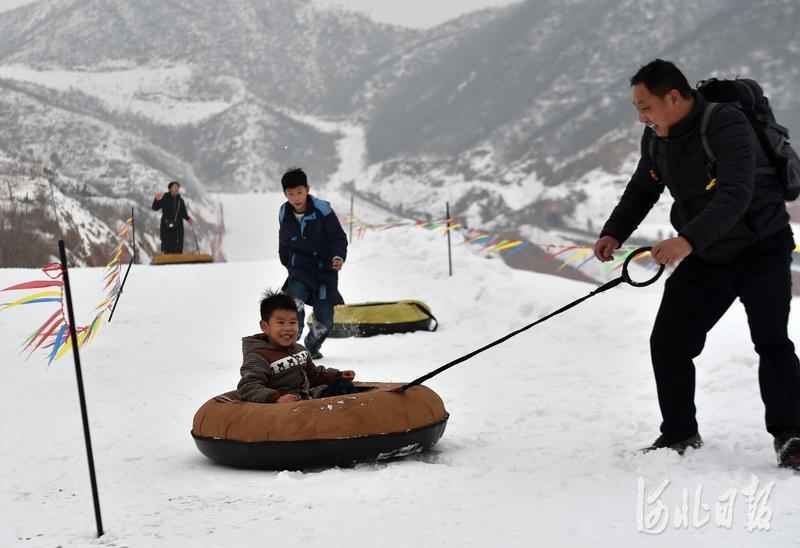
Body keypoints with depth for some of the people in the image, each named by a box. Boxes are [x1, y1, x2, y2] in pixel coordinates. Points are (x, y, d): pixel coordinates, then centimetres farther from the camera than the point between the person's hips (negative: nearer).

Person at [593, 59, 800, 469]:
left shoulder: (727, 126, -28)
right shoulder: (656, 137, -5)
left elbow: (735, 197, -40)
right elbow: (641, 190, 11)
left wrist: (688, 240, -52)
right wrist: (614, 233, -5)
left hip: (761, 247, -6)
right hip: (705, 257, 7)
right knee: (667, 342, 1)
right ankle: (680, 435, 16)